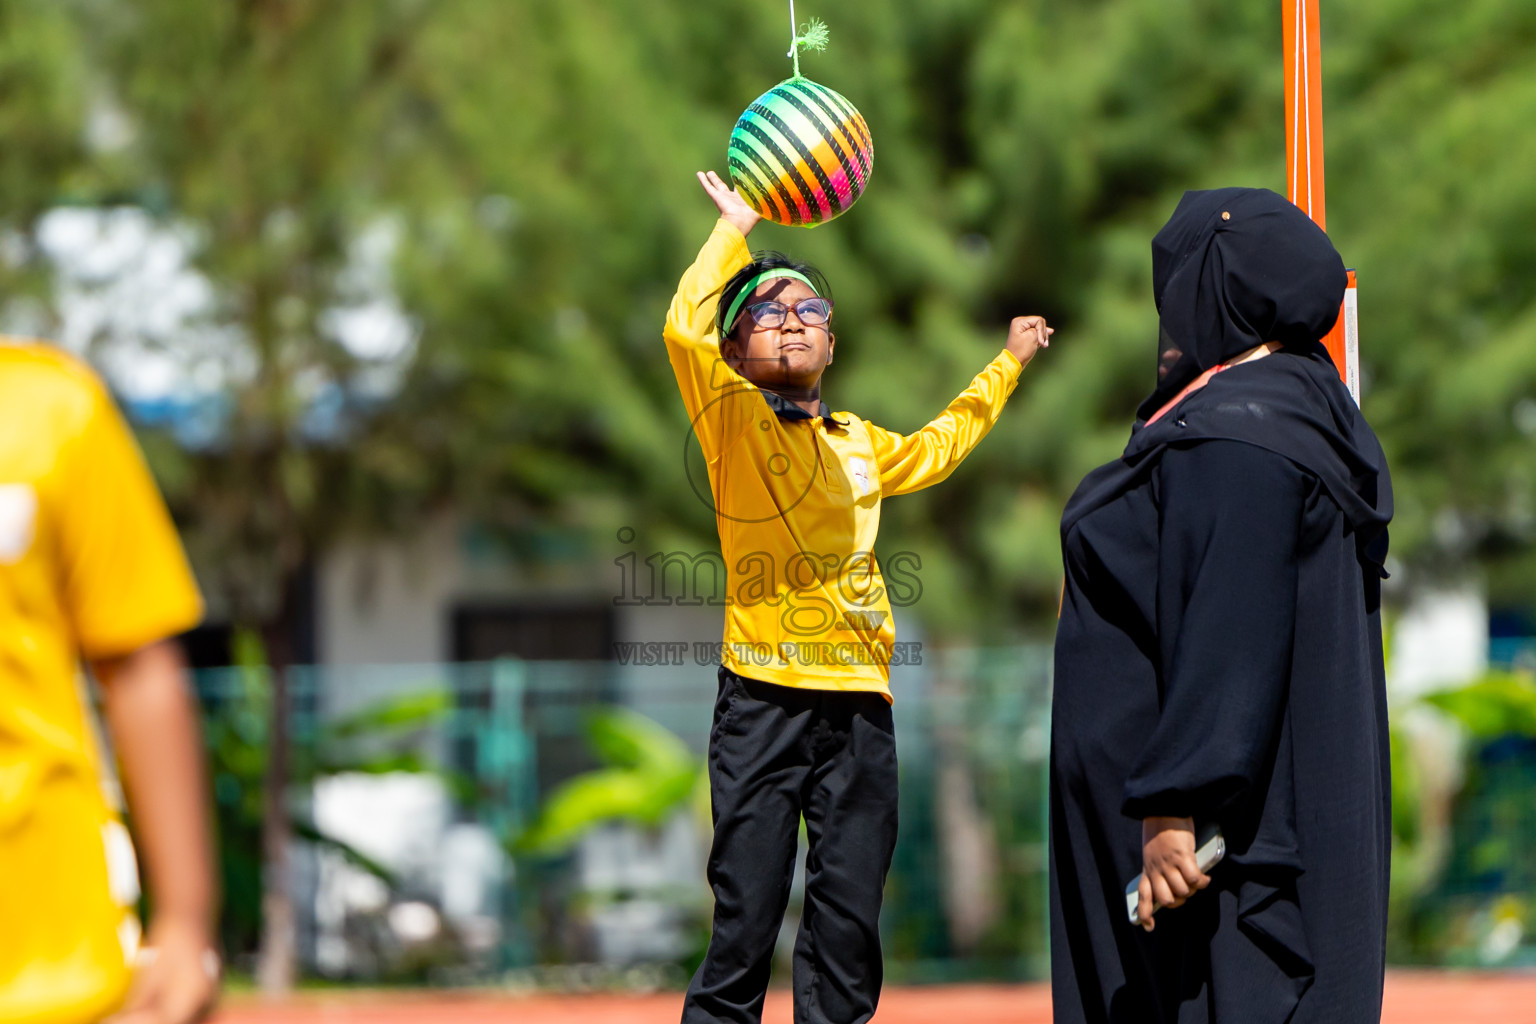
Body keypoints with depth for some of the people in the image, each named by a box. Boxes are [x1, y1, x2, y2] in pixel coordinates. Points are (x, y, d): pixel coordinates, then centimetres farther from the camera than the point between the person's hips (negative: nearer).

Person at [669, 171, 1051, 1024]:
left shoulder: (859, 444, 18)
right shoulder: (734, 419, 1)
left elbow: (938, 447, 40)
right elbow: (687, 327, -18)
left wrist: (1009, 364, 47)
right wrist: (735, 230, -8)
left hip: (859, 704, 5)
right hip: (766, 699, -5)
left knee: (850, 917, 3)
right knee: (747, 913, -8)